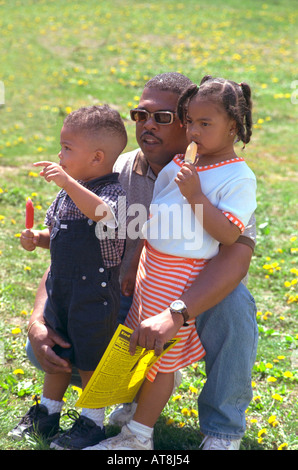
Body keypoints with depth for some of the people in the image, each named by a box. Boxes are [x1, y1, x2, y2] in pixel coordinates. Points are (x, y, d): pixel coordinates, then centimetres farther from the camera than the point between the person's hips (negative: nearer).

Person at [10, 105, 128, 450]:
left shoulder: (115, 192, -18)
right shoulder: (68, 193, 7)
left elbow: (103, 213, -41)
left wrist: (69, 183, -48)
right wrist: (37, 239, -2)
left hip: (96, 292, -8)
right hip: (61, 288, 8)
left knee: (91, 359, 5)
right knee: (56, 353, 19)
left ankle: (92, 422, 20)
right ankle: (47, 412, 34)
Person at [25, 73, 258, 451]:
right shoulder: (115, 175, -6)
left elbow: (237, 256, -35)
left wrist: (175, 314, -49)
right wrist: (38, 322, -23)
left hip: (198, 305, -3)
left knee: (233, 304, -38)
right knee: (43, 347, -16)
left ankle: (222, 431, -14)